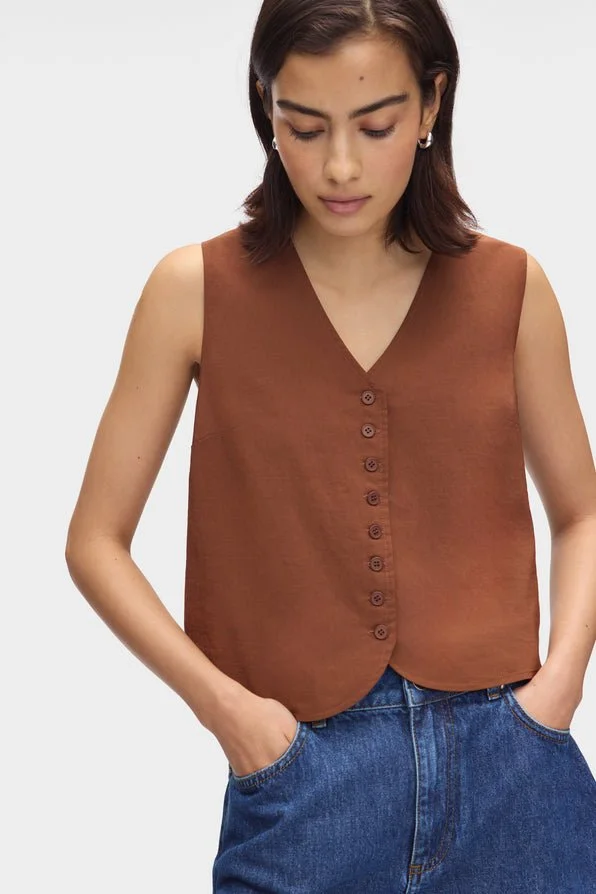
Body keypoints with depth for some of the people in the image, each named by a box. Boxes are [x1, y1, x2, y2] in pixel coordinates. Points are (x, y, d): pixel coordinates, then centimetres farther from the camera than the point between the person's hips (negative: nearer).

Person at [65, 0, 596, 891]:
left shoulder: (511, 288, 1)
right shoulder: (197, 291, -3)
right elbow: (95, 541, 2)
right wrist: (222, 701, -9)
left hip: (509, 768, 2)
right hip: (302, 777, -1)